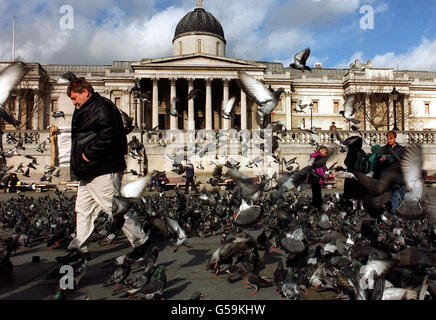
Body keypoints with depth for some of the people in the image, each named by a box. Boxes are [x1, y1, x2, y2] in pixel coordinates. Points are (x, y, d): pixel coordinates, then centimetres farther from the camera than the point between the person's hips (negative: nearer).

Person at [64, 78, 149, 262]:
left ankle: (141, 241, 10)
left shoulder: (103, 108, -13)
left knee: (114, 208, -5)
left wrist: (89, 154, -19)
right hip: (87, 172, 11)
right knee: (83, 210, 14)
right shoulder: (84, 110, 20)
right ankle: (79, 249, 26)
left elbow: (107, 135, -26)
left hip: (103, 171, -11)